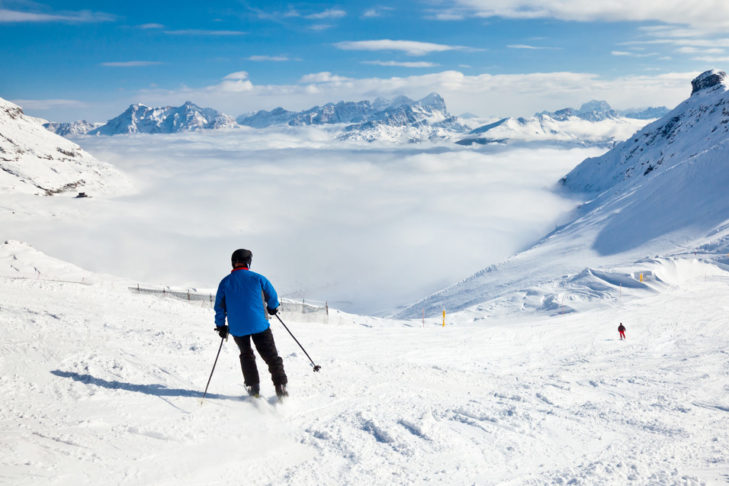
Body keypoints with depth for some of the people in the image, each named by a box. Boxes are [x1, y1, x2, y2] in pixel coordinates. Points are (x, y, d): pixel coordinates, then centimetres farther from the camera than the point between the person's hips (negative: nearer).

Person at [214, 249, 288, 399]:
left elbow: (219, 306, 4)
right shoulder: (257, 278, -4)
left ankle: (253, 387, 18)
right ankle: (280, 387, -3)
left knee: (246, 354, 23)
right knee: (271, 356, 5)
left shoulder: (225, 282, 1)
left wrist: (221, 326, 15)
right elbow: (272, 296, 3)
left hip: (237, 328, 2)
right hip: (259, 324, -2)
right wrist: (272, 308, 24)